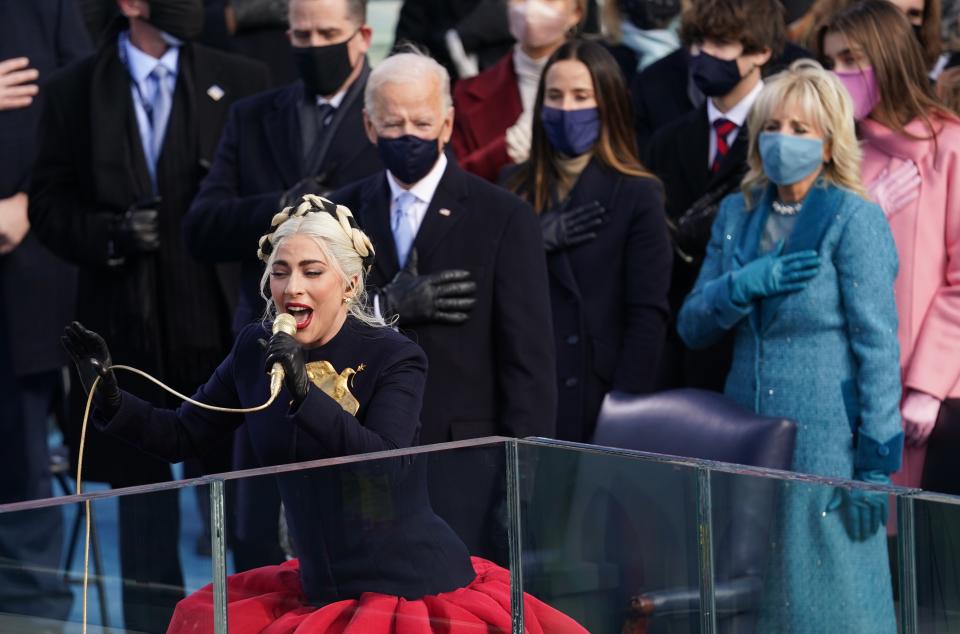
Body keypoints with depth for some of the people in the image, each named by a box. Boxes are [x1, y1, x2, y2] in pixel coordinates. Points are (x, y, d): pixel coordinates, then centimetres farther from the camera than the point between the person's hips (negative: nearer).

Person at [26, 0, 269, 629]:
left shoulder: (243, 82, 3)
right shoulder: (75, 92, 4)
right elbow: (49, 204, 5)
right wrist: (110, 235, -12)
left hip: (224, 324, -1)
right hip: (128, 327, 1)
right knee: (141, 488, 9)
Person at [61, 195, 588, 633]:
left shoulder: (395, 359, -11)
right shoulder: (255, 352, 4)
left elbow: (382, 467, -25)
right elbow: (180, 437, 8)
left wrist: (306, 393, -34)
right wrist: (109, 397, -7)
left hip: (413, 590, -6)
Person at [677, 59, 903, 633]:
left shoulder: (855, 219, -7)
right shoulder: (738, 215, 12)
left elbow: (878, 345, -10)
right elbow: (693, 326, 9)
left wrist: (876, 465, -14)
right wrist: (747, 282, -11)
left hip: (826, 443, -6)